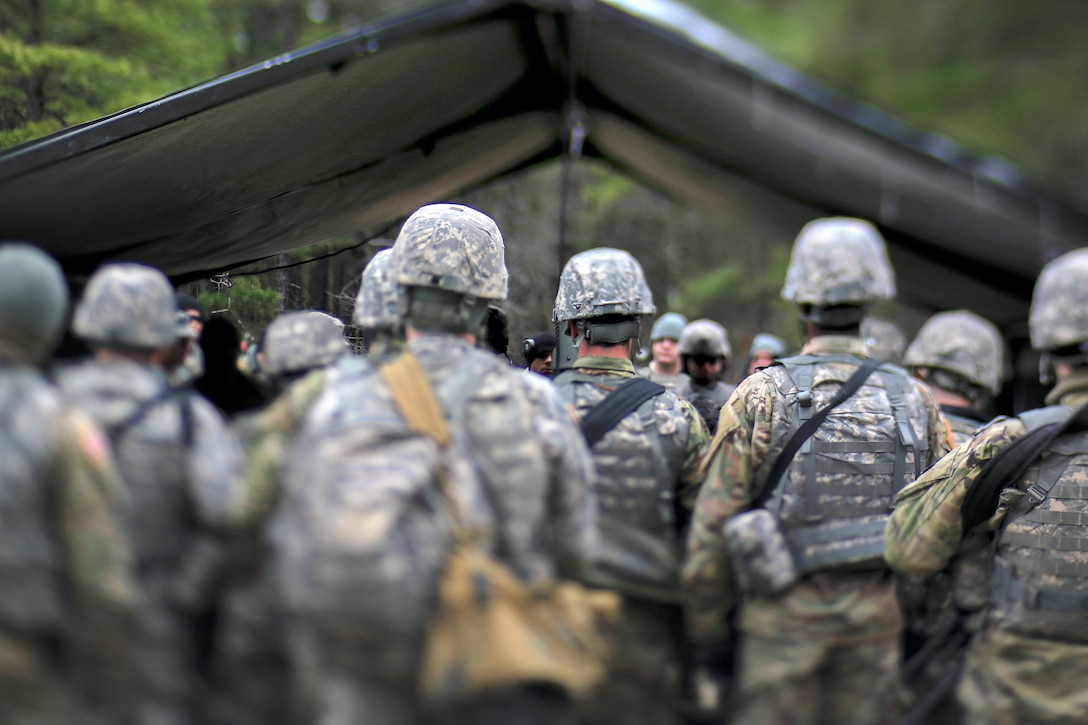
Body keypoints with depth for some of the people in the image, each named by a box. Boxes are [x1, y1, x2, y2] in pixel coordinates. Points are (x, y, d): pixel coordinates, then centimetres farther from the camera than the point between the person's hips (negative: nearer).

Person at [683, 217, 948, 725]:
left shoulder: (760, 396, -7)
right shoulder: (915, 399, 3)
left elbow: (713, 523, -6)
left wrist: (707, 625, 3)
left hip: (784, 610, -3)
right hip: (878, 615, 3)